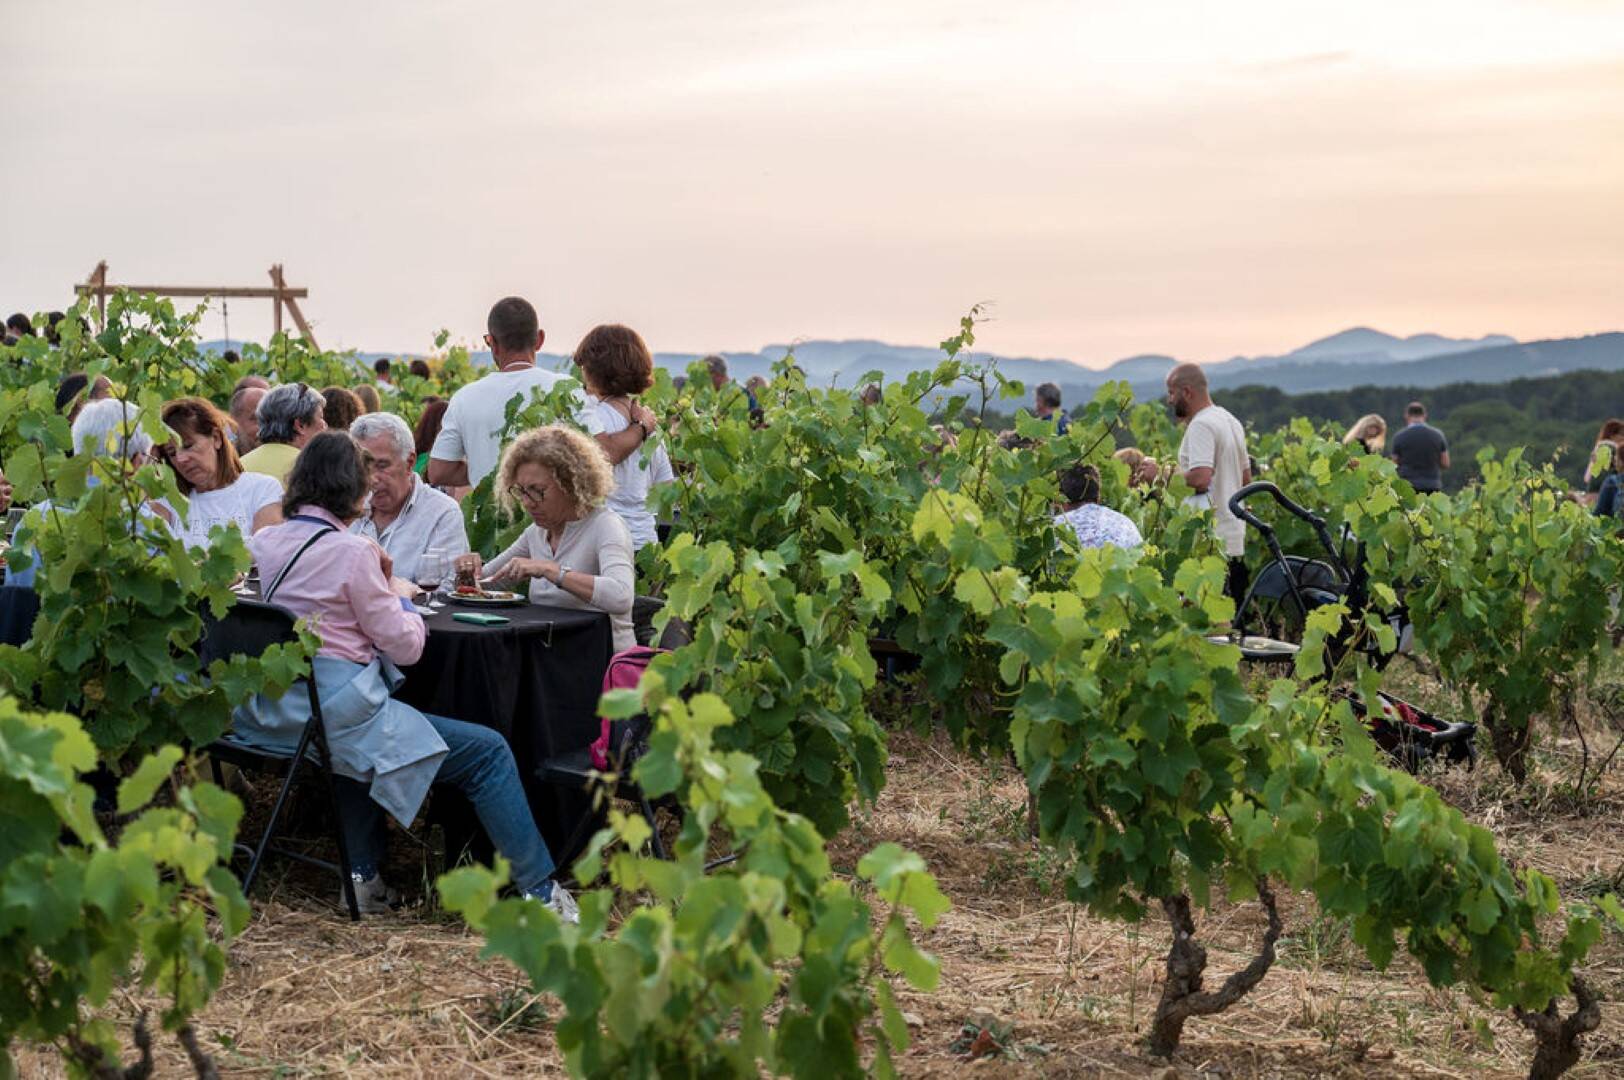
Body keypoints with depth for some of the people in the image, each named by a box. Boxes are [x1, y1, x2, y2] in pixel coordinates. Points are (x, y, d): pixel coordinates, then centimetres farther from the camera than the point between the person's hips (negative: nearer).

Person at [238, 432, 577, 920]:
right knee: (488, 753, 0)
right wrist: (402, 599, 13)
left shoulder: (263, 543, 8)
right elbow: (406, 645, -6)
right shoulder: (350, 550, -12)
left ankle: (363, 876, 33)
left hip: (272, 711, 9)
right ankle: (541, 893, 1)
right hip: (334, 709, -8)